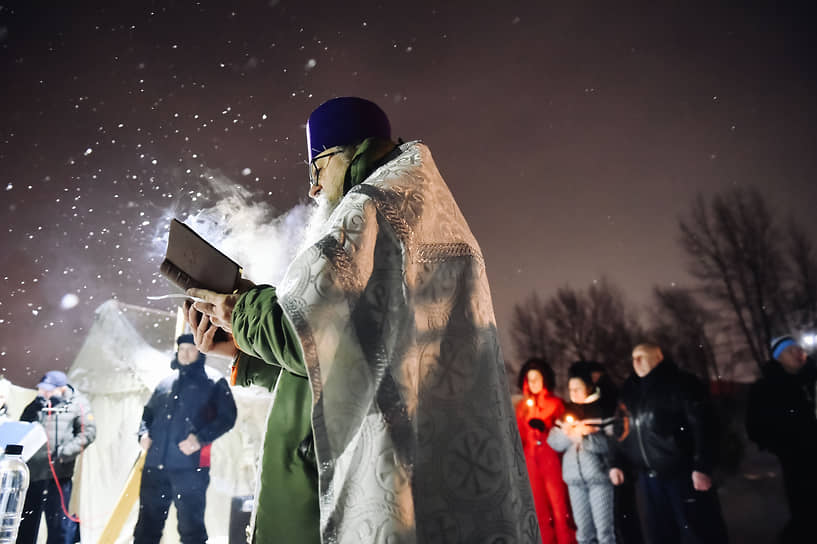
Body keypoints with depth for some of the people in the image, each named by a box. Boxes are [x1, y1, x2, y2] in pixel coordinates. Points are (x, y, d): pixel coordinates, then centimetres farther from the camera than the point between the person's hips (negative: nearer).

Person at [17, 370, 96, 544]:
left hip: (58, 474, -4)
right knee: (26, 520, 16)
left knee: (59, 520, 4)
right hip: (30, 471, 4)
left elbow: (88, 432, -6)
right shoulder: (35, 406, 11)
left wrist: (65, 452, -14)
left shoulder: (77, 404, 0)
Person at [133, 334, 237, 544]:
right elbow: (148, 413, 29)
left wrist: (201, 437, -17)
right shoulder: (165, 383, 18)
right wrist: (144, 433, 8)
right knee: (147, 527, 12)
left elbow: (227, 417, -5)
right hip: (155, 465, 6)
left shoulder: (214, 382, 2)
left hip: (190, 467, -5)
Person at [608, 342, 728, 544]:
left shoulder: (681, 384, -6)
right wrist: (615, 463, 10)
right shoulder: (630, 391, 12)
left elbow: (703, 425, -13)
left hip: (682, 473, -6)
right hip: (648, 476, 6)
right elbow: (624, 431, 16)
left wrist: (702, 467, -18)